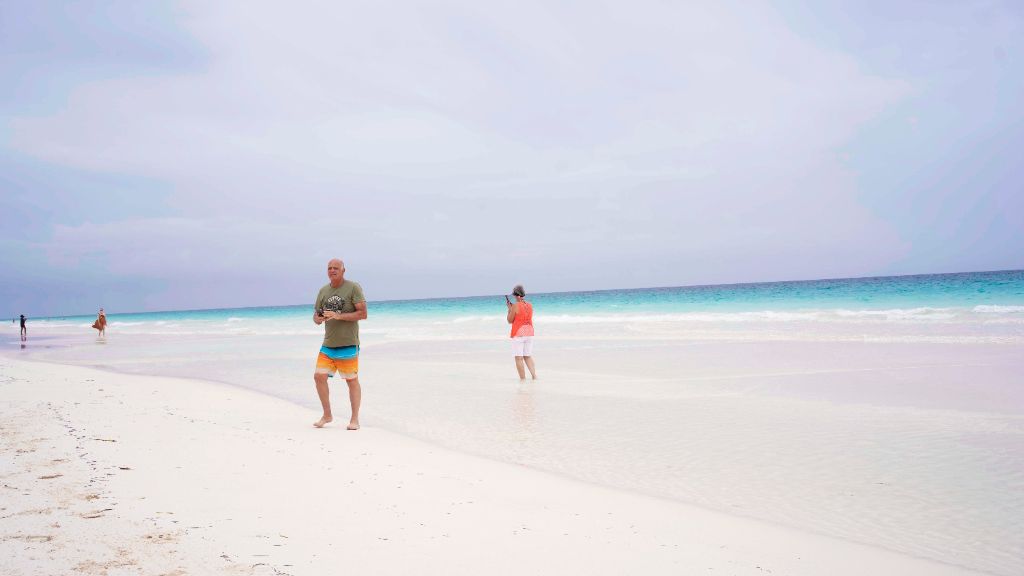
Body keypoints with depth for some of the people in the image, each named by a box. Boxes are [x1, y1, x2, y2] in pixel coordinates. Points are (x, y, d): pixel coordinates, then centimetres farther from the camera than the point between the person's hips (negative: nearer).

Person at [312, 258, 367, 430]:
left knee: (352, 381, 1)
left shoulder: (353, 288, -5)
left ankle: (355, 419, 11)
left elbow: (363, 313, -12)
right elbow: (316, 316, 16)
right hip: (328, 345, 5)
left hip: (348, 344, -5)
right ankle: (327, 415, 16)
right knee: (319, 377, -1)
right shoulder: (323, 291, 12)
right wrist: (318, 318, -9)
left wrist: (339, 316, -20)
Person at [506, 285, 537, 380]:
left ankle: (523, 378, -1)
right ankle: (534, 375, 4)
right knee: (528, 357, 15)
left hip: (518, 334, -6)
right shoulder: (530, 305, 6)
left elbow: (510, 321, -5)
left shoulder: (515, 306, -12)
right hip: (529, 333, 6)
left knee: (519, 358, 1)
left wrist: (509, 308, 6)